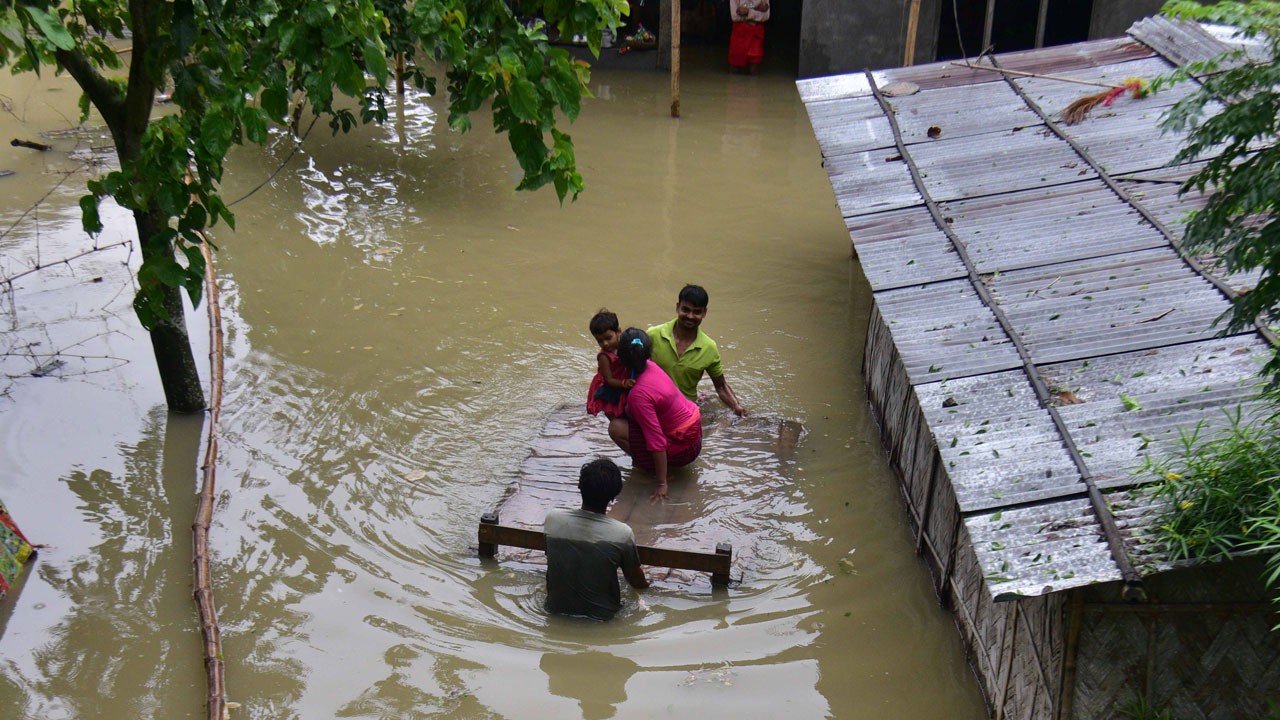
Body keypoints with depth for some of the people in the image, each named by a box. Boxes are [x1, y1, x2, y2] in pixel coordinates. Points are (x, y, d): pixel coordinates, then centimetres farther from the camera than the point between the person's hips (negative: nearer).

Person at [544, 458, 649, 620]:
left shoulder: (553, 518, -16)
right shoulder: (622, 533, -24)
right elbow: (637, 582, -6)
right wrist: (647, 583, 19)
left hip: (556, 609, 2)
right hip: (601, 615, -1)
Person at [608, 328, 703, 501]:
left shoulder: (639, 394, -28)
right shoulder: (650, 366, -5)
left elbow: (657, 442, -28)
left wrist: (662, 484, -22)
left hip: (683, 448, -8)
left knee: (616, 428, -14)